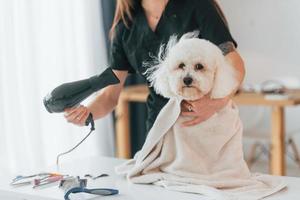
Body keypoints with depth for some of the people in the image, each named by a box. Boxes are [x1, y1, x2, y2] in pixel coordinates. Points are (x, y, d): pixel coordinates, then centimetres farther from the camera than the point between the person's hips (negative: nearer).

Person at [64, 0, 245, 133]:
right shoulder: (126, 27, 1)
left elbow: (235, 64, -16)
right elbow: (111, 94, 0)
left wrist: (219, 101, -36)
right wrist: (86, 114, -21)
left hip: (208, 124, -3)